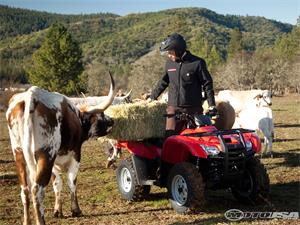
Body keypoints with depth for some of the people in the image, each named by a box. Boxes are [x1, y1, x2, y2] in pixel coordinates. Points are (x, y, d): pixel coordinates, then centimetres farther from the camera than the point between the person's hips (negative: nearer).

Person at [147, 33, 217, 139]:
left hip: (194, 109, -3)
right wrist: (152, 97, 21)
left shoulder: (197, 63, -7)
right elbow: (163, 82, 19)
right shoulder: (169, 63, 5)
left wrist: (211, 105, -6)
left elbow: (207, 84, -2)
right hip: (173, 108, 3)